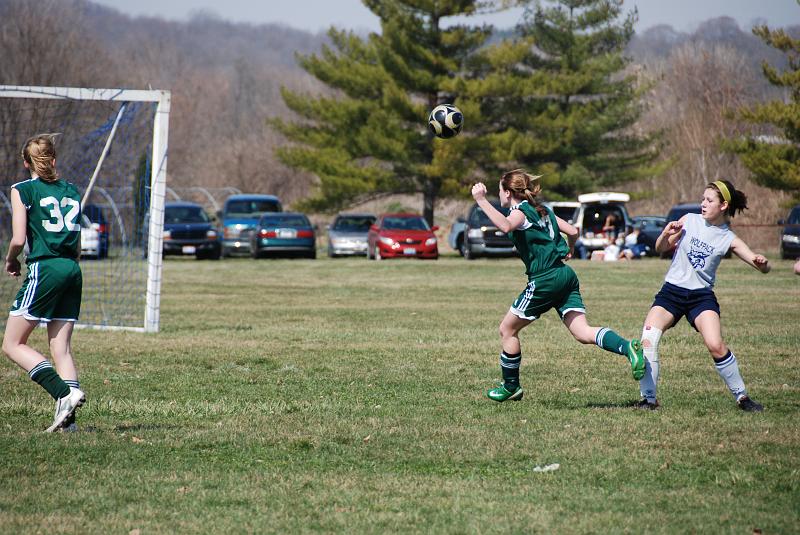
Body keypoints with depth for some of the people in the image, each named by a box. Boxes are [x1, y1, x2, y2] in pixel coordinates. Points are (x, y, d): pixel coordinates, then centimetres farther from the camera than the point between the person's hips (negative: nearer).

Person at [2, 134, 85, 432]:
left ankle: (65, 394, -15)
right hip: (73, 272, 6)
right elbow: (77, 246, 16)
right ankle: (67, 418, -2)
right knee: (61, 348, 8)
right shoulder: (71, 191, 15)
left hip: (45, 270, -6)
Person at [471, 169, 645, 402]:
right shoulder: (542, 210, 18)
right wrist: (569, 250, 40)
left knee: (507, 330, 10)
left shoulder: (520, 211, -5)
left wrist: (481, 200, -27)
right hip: (566, 276, 8)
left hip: (545, 279, -8)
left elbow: (506, 226, -29)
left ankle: (511, 387, 17)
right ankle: (628, 348, -27)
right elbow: (573, 231, 19)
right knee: (583, 333, -3)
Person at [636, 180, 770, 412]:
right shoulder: (689, 221, 3)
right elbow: (661, 249, 9)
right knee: (648, 339, -17)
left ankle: (741, 396, -3)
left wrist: (761, 263, -29)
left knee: (715, 345, -21)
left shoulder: (729, 239, 0)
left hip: (702, 295, -2)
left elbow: (763, 267, -5)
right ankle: (649, 398, -7)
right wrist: (666, 234, -13)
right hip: (671, 291, 2)